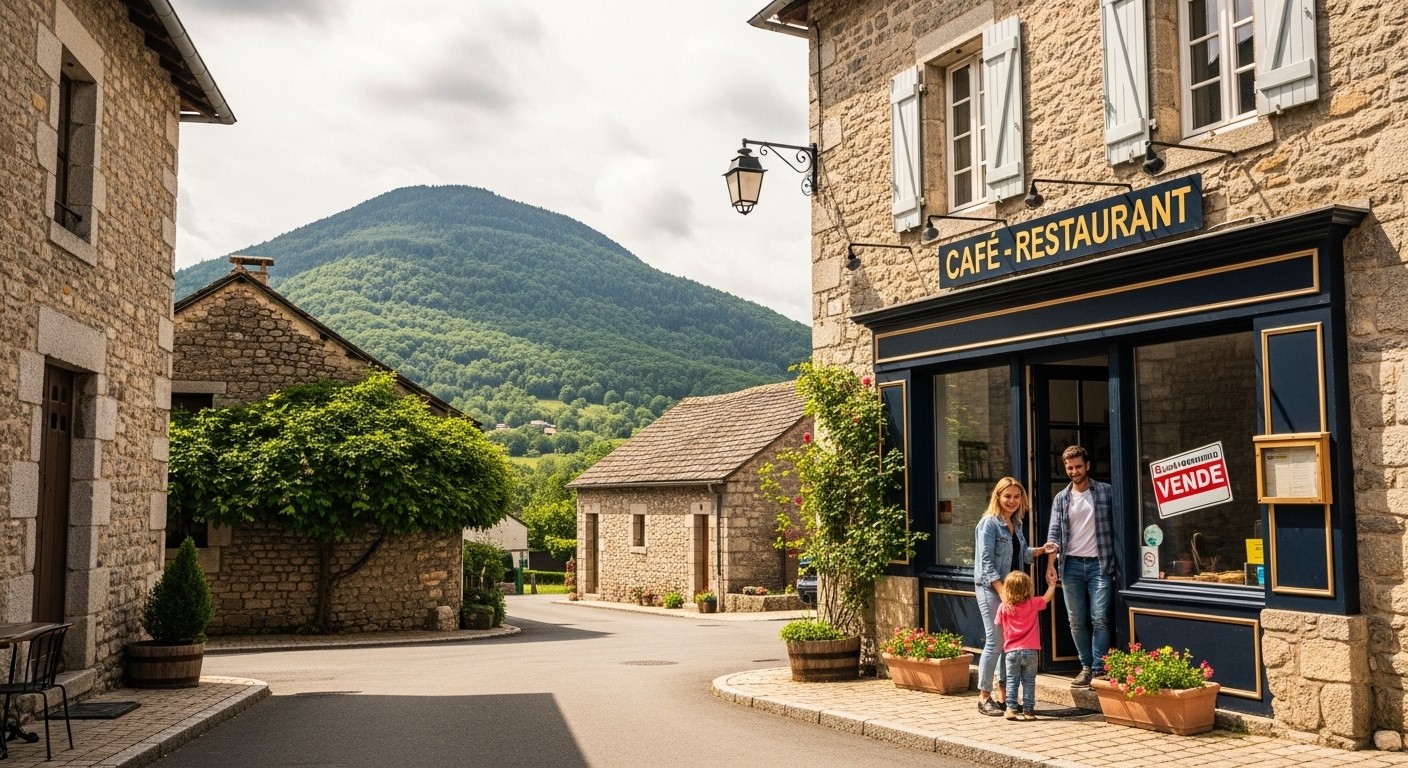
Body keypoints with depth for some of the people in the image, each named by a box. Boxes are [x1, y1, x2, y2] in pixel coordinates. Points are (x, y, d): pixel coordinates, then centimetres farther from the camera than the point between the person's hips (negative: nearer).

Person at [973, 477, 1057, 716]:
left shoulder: (1016, 524, 12)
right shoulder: (989, 523, -12)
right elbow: (986, 562, -17)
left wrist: (1041, 550, 4)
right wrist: (1002, 591, -23)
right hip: (991, 588, -8)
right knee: (995, 642, -8)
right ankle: (984, 697, 1)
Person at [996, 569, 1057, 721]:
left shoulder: (1003, 607, -6)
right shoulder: (1033, 604, -5)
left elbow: (998, 624, 8)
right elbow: (1047, 598, 11)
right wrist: (1052, 584, 28)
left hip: (1011, 651, 0)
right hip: (1030, 651, 0)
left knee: (1012, 680, 6)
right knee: (1029, 681, 7)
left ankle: (1011, 708, 0)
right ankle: (1028, 709, 7)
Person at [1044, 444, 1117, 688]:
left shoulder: (1106, 492, 2)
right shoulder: (1061, 499, 9)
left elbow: (1117, 525, 0)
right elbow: (1054, 532, 3)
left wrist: (1116, 561, -7)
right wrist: (1051, 563, -11)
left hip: (1099, 564, -3)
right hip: (1071, 565, 3)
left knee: (1100, 619, -8)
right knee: (1077, 621, 6)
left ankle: (1099, 669, -2)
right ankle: (1087, 667, 16)